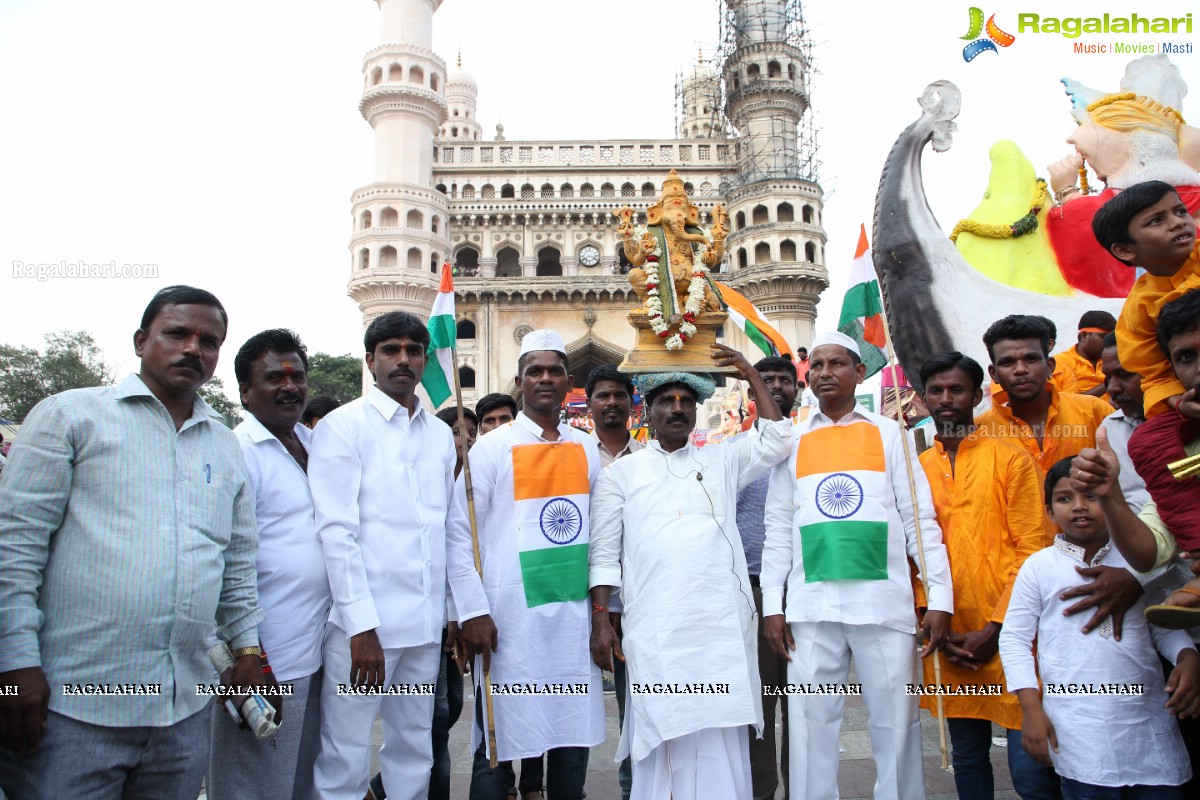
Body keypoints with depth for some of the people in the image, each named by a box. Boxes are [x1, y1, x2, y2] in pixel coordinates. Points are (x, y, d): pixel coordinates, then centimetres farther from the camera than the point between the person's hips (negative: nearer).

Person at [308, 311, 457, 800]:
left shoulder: (441, 435, 12)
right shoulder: (343, 426, -3)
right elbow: (336, 532, -10)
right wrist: (362, 625, -15)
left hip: (426, 623, 5)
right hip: (363, 623, -5)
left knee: (414, 753, 14)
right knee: (345, 760, 3)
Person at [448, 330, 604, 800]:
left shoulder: (586, 449, 8)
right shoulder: (492, 448, -3)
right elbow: (459, 533, -5)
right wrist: (473, 612, -11)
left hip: (576, 614, 4)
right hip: (510, 620, -3)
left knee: (574, 738, 10)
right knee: (500, 743, 5)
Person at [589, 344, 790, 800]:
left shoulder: (722, 461, 17)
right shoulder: (623, 472, 11)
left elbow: (775, 442, 5)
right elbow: (604, 553, 8)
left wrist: (750, 375, 5)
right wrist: (600, 619, -1)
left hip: (723, 625, 1)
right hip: (654, 630, -1)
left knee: (721, 744, 3)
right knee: (662, 741, 2)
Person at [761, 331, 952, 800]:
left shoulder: (887, 433, 9)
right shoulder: (792, 440, 11)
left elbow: (919, 518, 5)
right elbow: (778, 529, 9)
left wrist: (940, 597, -3)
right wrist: (771, 605, 3)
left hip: (885, 601, -1)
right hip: (810, 606, 1)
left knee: (896, 723, 4)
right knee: (812, 722, 5)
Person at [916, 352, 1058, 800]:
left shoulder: (1010, 458, -1)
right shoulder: (915, 469, 8)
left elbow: (1032, 549, -6)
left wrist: (996, 628, -11)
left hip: (1006, 636, -3)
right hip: (949, 643, 3)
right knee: (967, 756, 15)